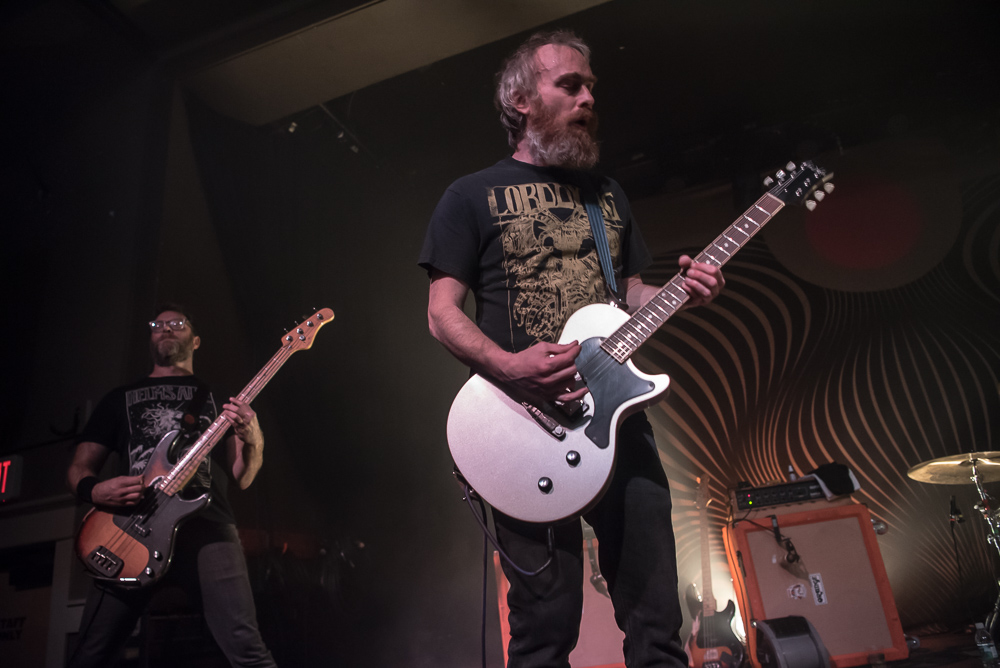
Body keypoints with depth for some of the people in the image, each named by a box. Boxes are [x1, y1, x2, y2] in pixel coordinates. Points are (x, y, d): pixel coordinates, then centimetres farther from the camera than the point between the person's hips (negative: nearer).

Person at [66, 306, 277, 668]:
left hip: (207, 524, -1)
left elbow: (242, 478, 14)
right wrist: (93, 489, -5)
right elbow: (79, 468, 20)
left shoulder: (218, 398, 22)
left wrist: (253, 440, -9)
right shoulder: (121, 397, 25)